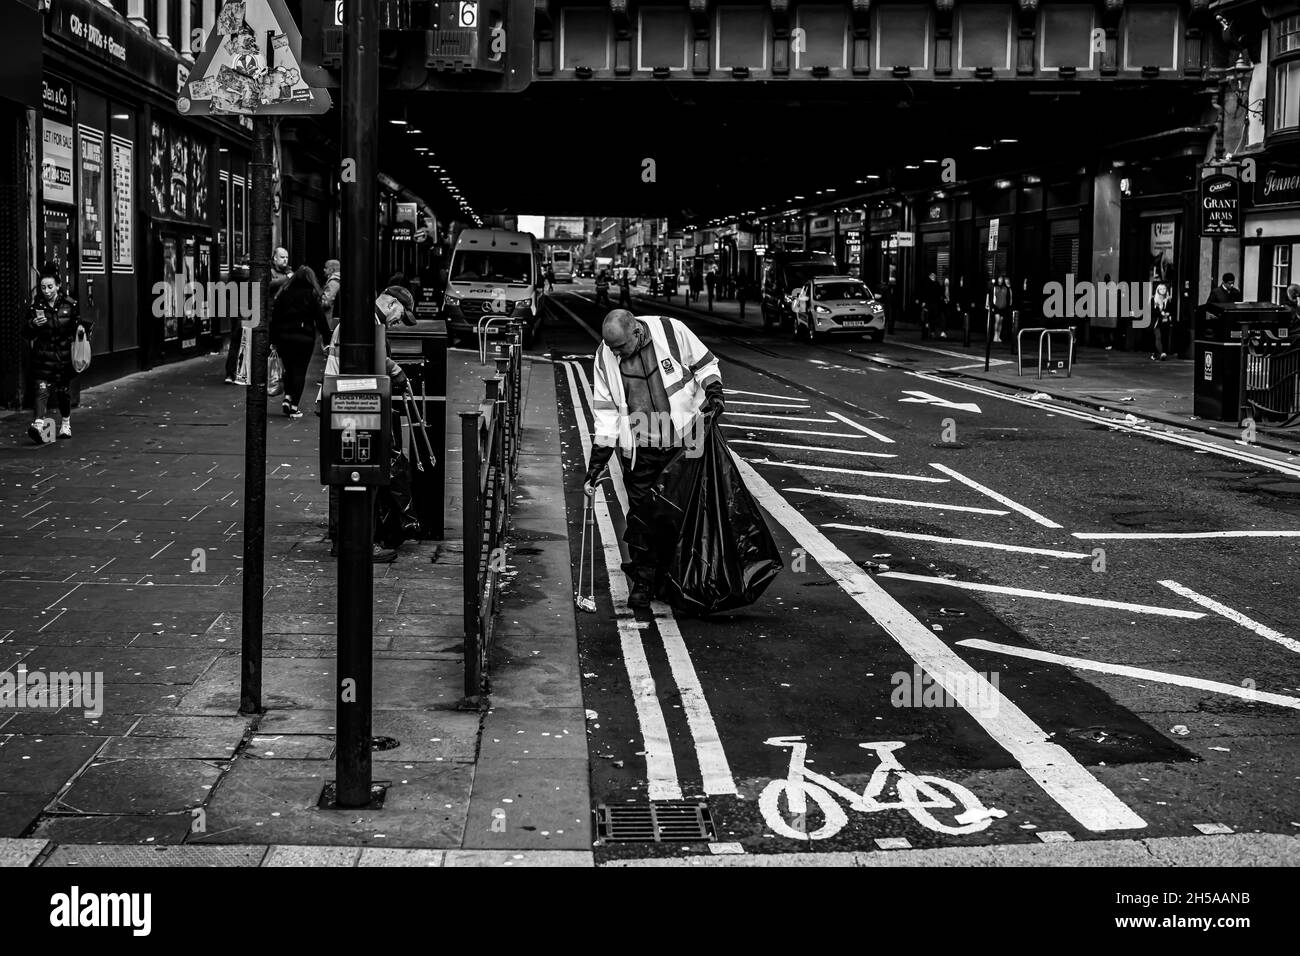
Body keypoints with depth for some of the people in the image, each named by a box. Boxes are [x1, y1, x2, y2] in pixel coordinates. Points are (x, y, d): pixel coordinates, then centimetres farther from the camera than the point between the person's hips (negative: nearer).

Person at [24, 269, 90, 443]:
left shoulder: (70, 304, 0)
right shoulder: (36, 306, -1)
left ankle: (66, 424, 33)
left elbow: (77, 323, 16)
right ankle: (38, 424, -29)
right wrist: (33, 324, -20)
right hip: (43, 355, -1)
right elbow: (26, 335, 0)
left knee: (64, 390, 12)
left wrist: (81, 327, -7)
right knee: (42, 389, -16)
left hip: (64, 355, 1)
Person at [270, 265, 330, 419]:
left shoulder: (284, 293, 5)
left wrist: (273, 340, 9)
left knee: (289, 369, 18)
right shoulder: (312, 295, -3)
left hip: (283, 337, 3)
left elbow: (274, 316, 5)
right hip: (304, 338, -3)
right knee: (299, 371, 2)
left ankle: (287, 398, 1)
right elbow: (320, 318, -5)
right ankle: (294, 407, -1)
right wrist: (327, 338, 1)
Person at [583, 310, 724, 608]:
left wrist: (714, 393, -12)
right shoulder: (606, 357, -5)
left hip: (685, 438, -1)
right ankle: (641, 582, 9)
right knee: (641, 515, -2)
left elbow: (705, 364, 5)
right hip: (640, 449, 1)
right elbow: (606, 412, 0)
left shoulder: (672, 331, -11)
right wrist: (597, 462, -3)